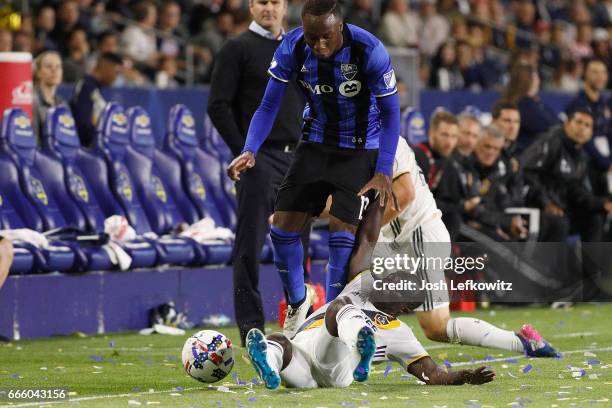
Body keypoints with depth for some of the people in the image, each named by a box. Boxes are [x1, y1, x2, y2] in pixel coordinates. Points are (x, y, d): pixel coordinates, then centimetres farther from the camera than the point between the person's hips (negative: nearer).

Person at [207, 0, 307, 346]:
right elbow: (219, 106, -7)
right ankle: (251, 323, -5)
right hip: (259, 158, -5)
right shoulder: (238, 49, -1)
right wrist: (242, 150, -13)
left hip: (297, 158, 6)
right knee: (251, 243, -7)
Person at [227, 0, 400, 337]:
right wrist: (250, 151, -25)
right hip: (315, 145, 3)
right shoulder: (291, 49, -18)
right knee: (283, 227, -3)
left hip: (359, 151, -3)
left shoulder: (369, 51, -26)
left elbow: (390, 112, -15)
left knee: (342, 232, -14)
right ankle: (297, 303, 21)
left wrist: (383, 173, -21)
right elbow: (269, 106, -9)